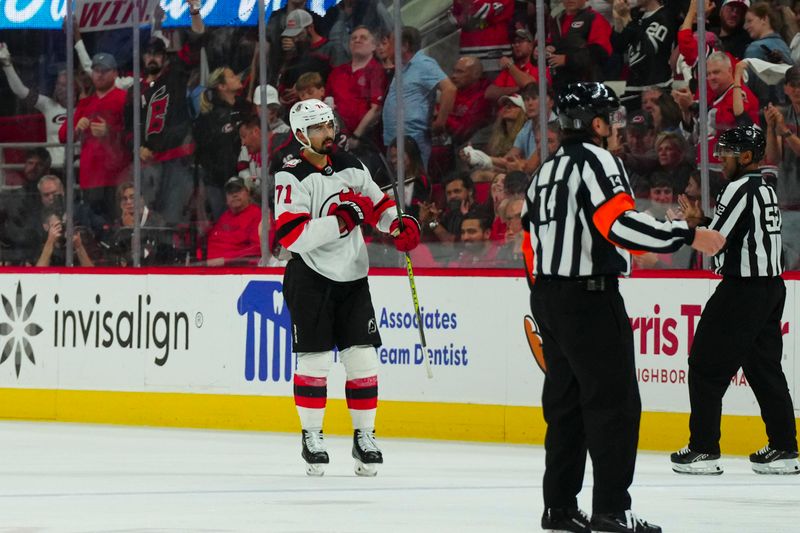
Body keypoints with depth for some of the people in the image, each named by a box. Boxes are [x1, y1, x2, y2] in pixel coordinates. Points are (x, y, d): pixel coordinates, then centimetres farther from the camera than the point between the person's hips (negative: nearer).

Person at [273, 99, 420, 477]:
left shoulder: (348, 166, 8)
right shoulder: (292, 177, -12)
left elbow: (377, 201, 21)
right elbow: (291, 236, -22)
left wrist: (398, 225, 0)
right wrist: (339, 220, -28)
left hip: (352, 276, 5)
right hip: (310, 278, -5)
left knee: (362, 357, 2)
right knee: (314, 359, -4)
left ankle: (364, 437, 10)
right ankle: (312, 438, 8)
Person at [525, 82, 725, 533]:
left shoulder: (548, 171, 17)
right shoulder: (596, 161, -12)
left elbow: (533, 242, 20)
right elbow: (621, 224, -26)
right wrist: (688, 236, -26)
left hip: (549, 295, 10)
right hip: (589, 297, -10)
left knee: (567, 402, 13)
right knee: (615, 402, -7)